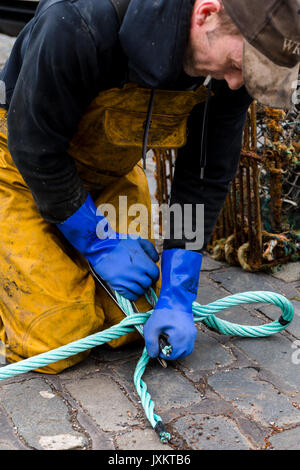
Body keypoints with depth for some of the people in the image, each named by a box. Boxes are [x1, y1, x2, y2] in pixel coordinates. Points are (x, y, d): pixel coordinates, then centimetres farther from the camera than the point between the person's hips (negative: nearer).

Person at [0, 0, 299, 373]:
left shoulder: (226, 74, -20)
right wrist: (98, 242, -20)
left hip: (114, 169, 5)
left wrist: (177, 296, -16)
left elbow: (205, 177, -13)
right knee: (58, 342, -9)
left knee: (133, 328, 1)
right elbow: (33, 145, -26)